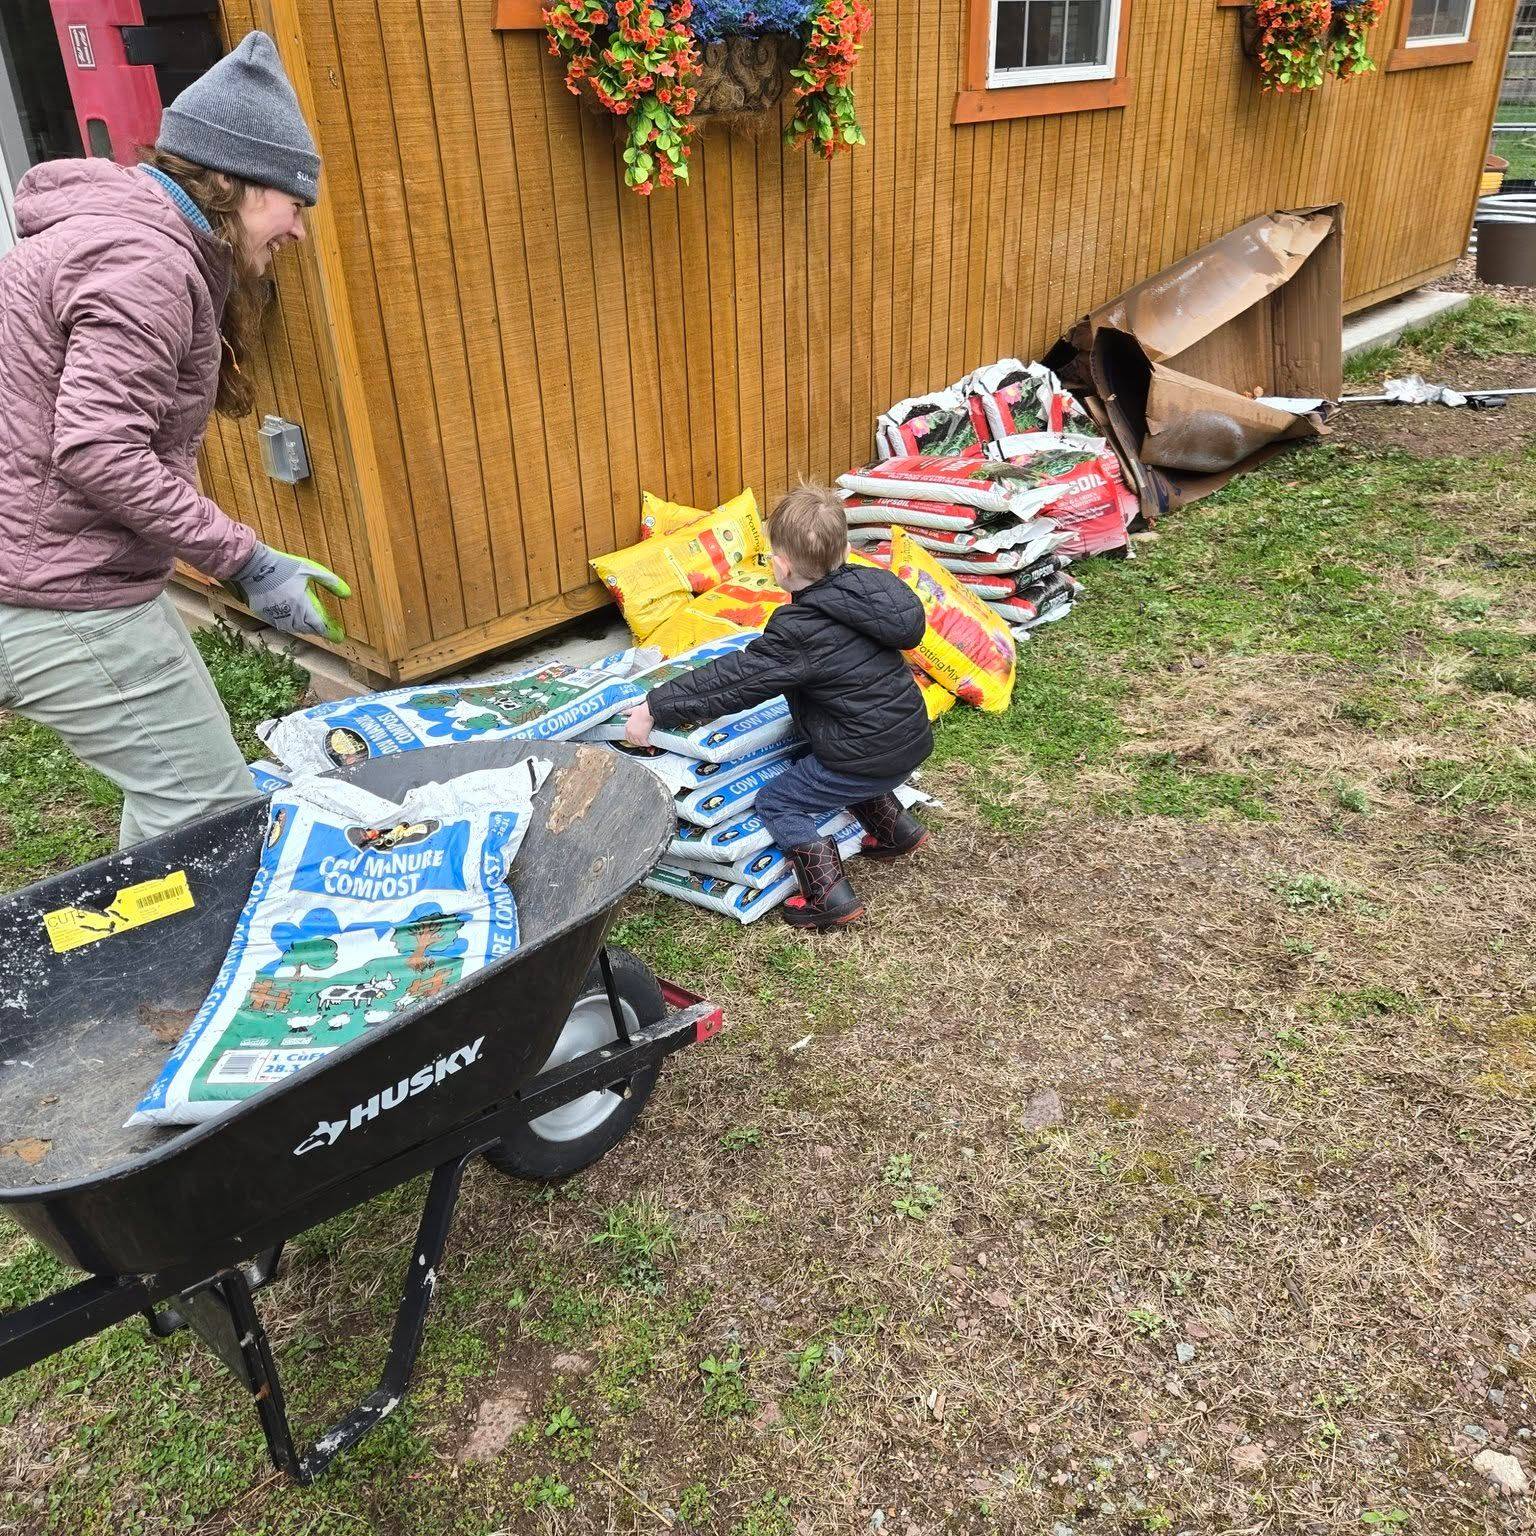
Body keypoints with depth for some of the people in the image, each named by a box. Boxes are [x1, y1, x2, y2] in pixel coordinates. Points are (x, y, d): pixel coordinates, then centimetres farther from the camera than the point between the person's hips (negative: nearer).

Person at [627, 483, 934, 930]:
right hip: (912, 739, 9)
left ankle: (830, 898, 4)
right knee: (835, 767, 35)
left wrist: (655, 708, -13)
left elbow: (734, 680, -19)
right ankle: (896, 828, 39)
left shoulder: (800, 631, -22)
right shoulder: (861, 586, 1)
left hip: (870, 755, -8)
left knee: (777, 803, 6)